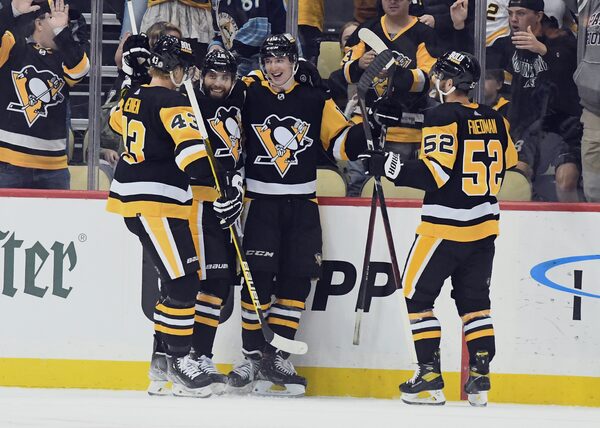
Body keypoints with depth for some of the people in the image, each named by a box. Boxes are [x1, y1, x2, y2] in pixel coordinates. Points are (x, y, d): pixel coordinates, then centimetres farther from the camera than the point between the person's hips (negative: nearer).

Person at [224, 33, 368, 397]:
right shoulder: (248, 97, -1)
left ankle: (277, 356, 8)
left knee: (297, 278, 0)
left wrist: (366, 133, -14)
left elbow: (342, 141, 4)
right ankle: (252, 356, -1)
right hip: (261, 201, -2)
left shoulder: (316, 100, 3)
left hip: (302, 203, 2)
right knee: (257, 277, -10)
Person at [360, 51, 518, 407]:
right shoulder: (494, 119, 7)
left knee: (418, 296, 4)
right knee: (474, 300, 14)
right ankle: (480, 379, 8)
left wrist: (389, 166, -17)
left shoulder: (444, 117, -14)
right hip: (484, 225, 7)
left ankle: (430, 379, -1)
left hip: (445, 227, -7)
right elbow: (508, 161, 16)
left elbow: (435, 172, -21)